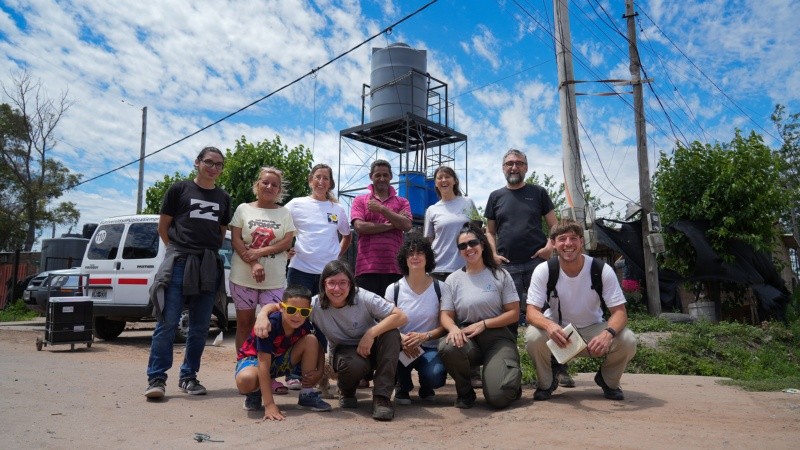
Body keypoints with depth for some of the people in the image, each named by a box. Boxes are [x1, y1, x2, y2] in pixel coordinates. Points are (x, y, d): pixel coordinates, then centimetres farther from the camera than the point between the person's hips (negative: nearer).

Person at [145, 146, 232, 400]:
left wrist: (209, 253, 9)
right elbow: (163, 226, 6)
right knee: (168, 322, -8)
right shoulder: (179, 189, 5)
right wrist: (178, 250, 3)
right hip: (179, 263, -4)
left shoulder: (223, 198, 15)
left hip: (209, 266, 4)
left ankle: (188, 376, 16)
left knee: (200, 326, 6)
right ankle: (156, 378, -2)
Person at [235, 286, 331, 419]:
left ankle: (307, 395, -9)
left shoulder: (305, 326, -18)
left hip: (281, 360, 5)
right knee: (245, 380, -41)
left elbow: (317, 347, 1)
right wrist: (269, 405, -41)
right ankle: (255, 393, 0)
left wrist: (319, 371, -19)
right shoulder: (270, 325, -34)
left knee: (311, 340, -21)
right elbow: (264, 364, -36)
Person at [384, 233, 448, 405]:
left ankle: (425, 386, 11)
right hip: (401, 346, 1)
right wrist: (401, 338, -23)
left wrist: (424, 336, -21)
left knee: (436, 376, -32)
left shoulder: (441, 288, -1)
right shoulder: (393, 289, -1)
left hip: (429, 348, 0)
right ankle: (403, 387, 0)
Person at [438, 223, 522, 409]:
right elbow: (445, 315, 3)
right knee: (447, 347, -36)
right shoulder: (453, 279, 8)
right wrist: (453, 328, -21)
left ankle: (512, 376, 16)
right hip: (467, 338, 2)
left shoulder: (500, 275, 4)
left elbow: (514, 313, 2)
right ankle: (465, 391, -4)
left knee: (498, 397, -24)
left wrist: (483, 324, -12)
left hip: (497, 337, -1)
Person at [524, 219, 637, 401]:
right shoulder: (543, 271, -17)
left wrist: (608, 333, -41)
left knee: (627, 340, -27)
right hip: (556, 330, -1)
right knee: (533, 336, -33)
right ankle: (546, 382, 1)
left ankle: (608, 381, 8)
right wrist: (549, 325, -45)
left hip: (593, 330, 1)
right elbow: (532, 311, -20)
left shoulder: (602, 270, -17)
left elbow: (619, 311, -17)